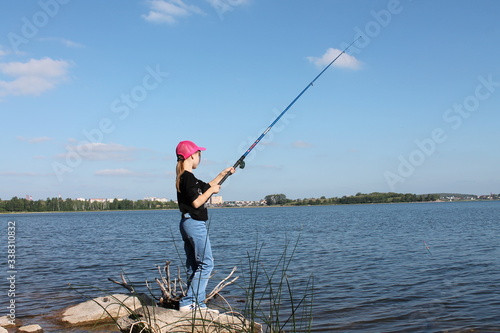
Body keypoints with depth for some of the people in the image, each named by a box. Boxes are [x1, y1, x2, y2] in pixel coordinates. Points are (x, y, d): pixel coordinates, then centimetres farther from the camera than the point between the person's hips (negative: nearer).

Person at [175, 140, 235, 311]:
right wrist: (212, 190, -7)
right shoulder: (188, 177, -15)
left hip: (188, 224, 10)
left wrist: (222, 174, 28)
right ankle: (188, 302, -6)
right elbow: (196, 202, -21)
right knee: (206, 263, -6)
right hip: (194, 224, -10)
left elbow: (206, 187, 29)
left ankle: (197, 303, 15)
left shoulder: (185, 177, 16)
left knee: (193, 266, 11)